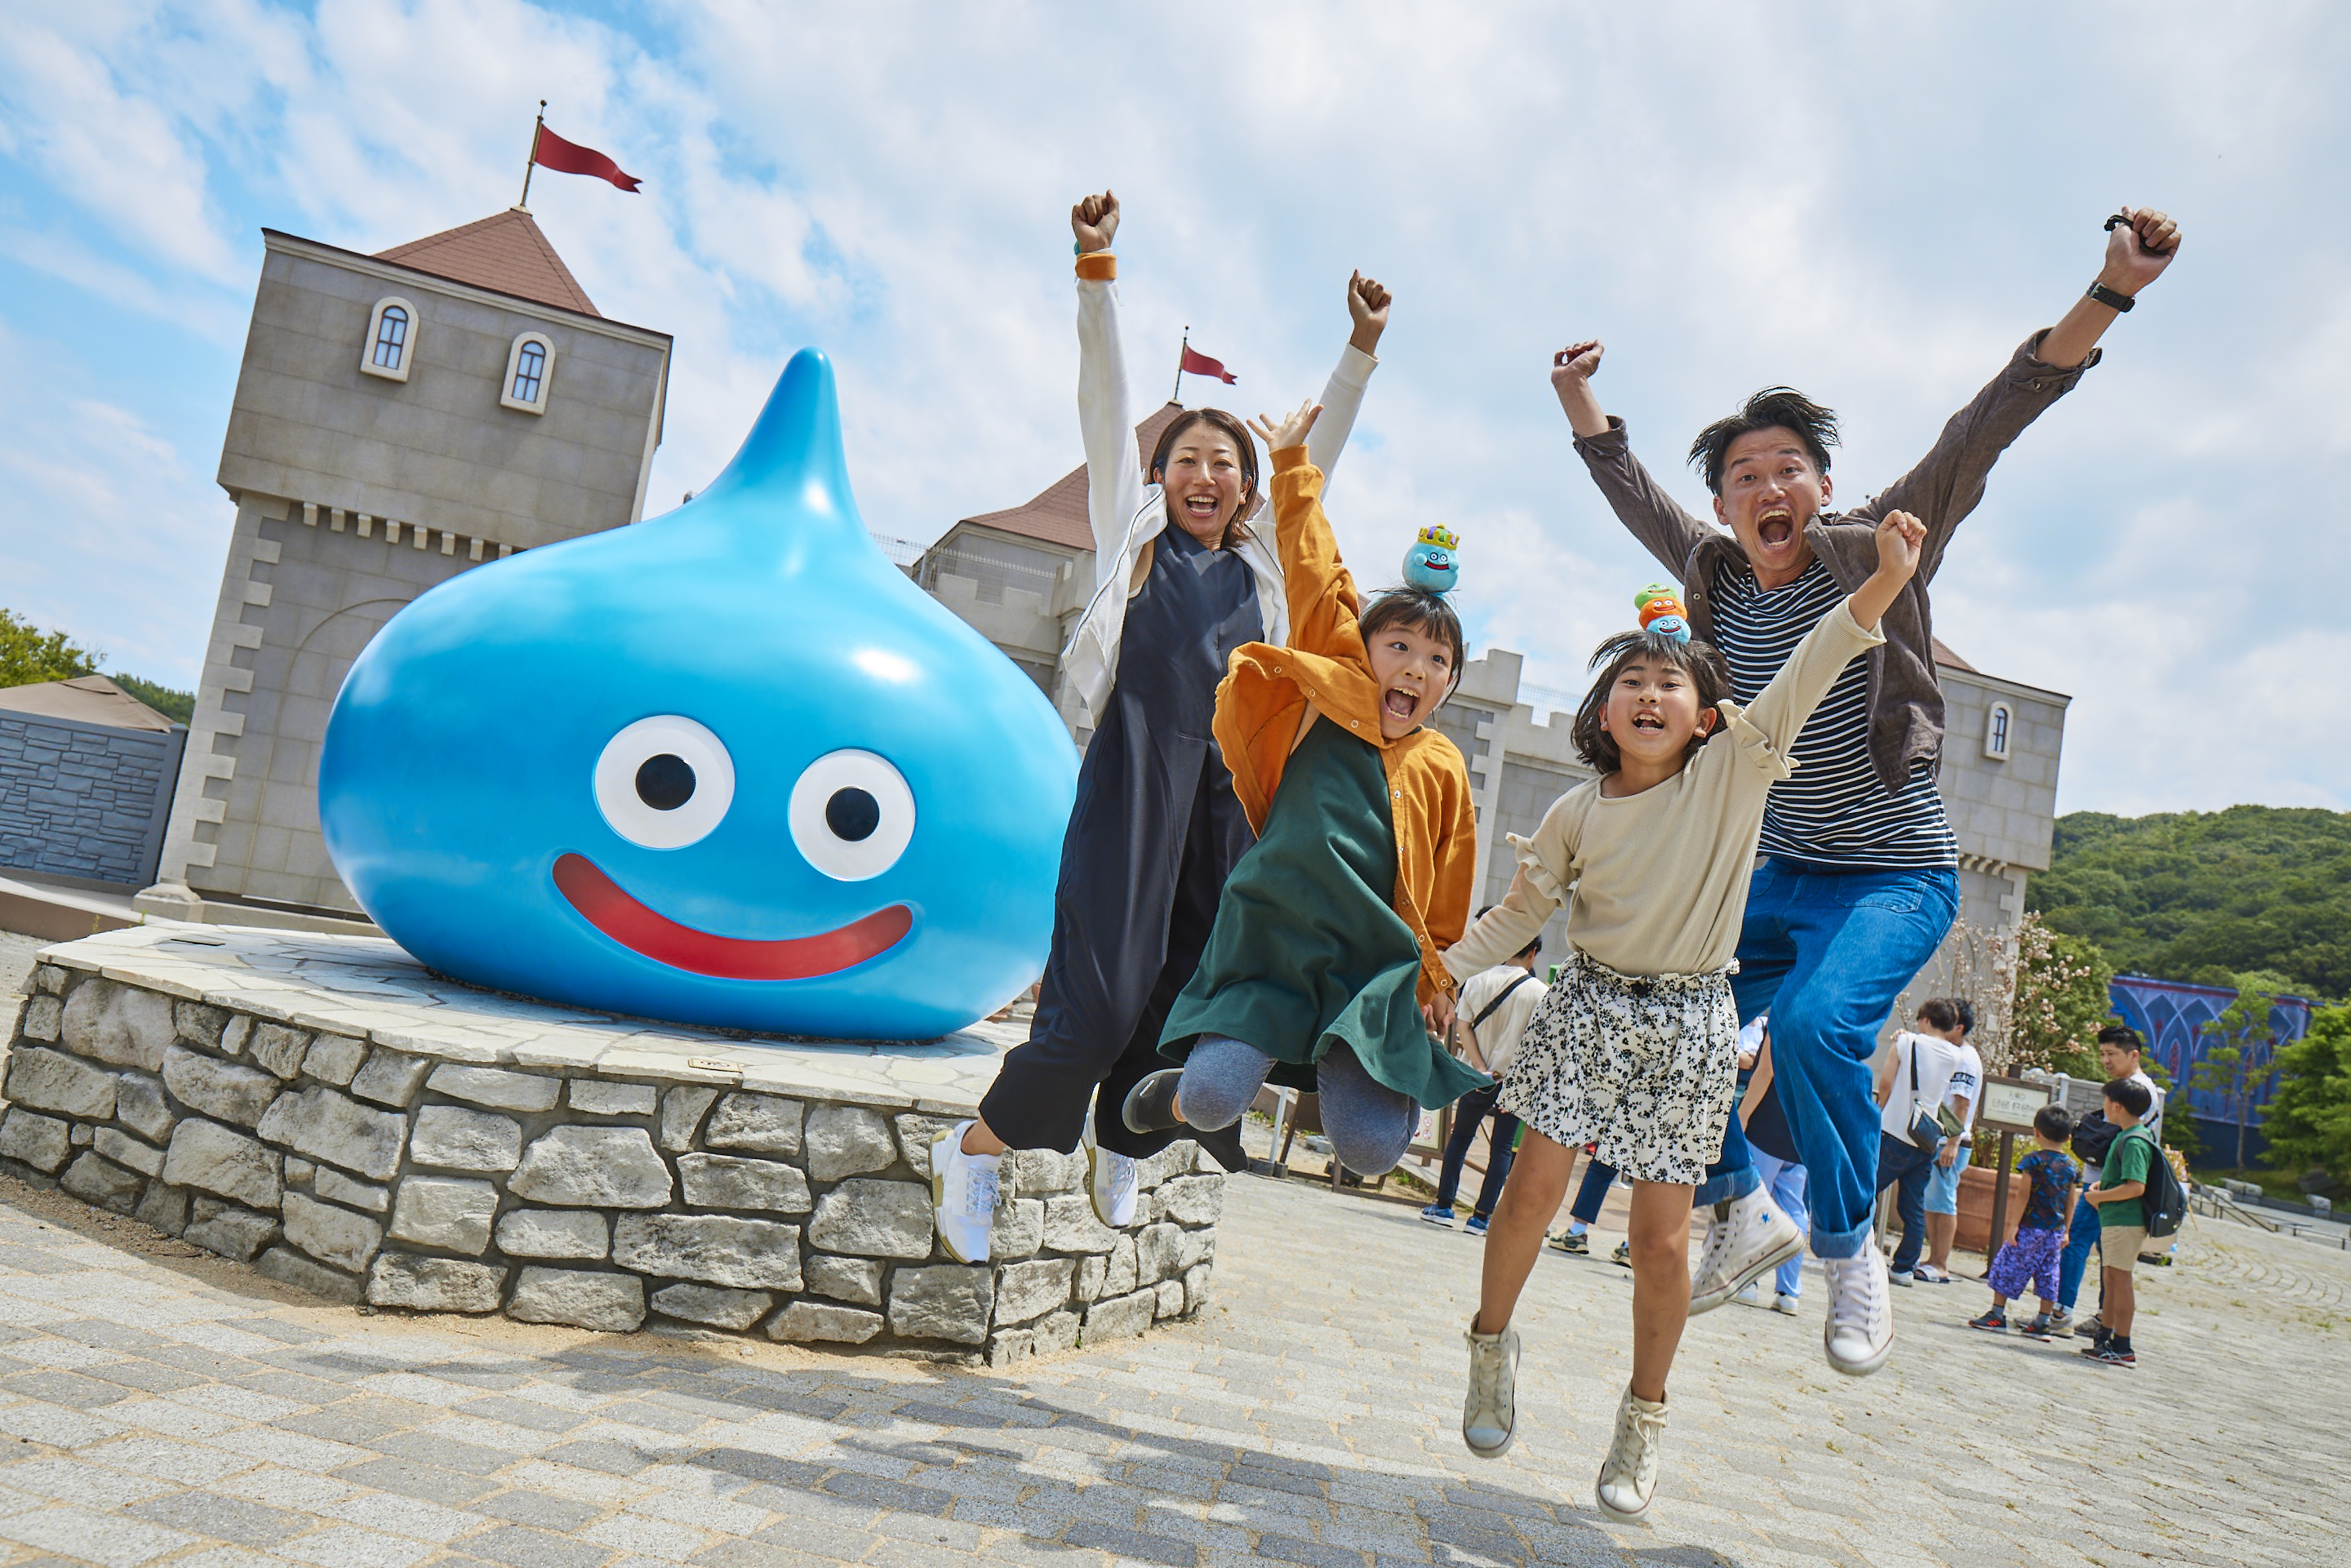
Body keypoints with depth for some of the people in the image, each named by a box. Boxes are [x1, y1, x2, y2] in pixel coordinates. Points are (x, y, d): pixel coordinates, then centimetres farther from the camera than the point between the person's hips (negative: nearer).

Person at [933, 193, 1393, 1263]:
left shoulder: (1261, 562, 21)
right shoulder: (1132, 530, 14)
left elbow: (1317, 451, 24)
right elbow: (1105, 401, 7)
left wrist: (1361, 349, 19)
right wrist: (1096, 272, 1)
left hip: (1228, 790, 4)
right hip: (1134, 777, -4)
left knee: (1190, 996, 7)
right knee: (1102, 994, -11)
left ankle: (1119, 1148, 29)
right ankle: (973, 1152, 8)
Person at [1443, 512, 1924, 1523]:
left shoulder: (1734, 770, -5)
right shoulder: (1577, 814, -1)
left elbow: (1808, 674, -16)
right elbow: (1519, 913, 8)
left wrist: (1886, 580, -27)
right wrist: (1433, 969, 1)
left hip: (1690, 1022, -1)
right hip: (1590, 1004, 1)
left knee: (1661, 1231, 0)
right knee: (1537, 1182, -6)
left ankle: (1645, 1413, 21)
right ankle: (1492, 1340, 20)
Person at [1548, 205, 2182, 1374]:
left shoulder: (1877, 556, -10)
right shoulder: (1715, 578, 2)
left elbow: (1980, 434, -21)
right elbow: (1632, 492, 20)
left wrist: (2109, 294, -30)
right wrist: (1581, 406, 20)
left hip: (1897, 879, -6)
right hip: (1775, 878, 6)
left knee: (1815, 1024, -29)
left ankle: (1850, 1253, -4)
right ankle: (1744, 1210, 21)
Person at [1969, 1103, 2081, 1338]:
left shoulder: (2033, 1161, -11)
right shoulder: (2071, 1167, 4)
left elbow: (2024, 1196, -13)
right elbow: (2071, 1202, 9)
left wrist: (2014, 1224, -10)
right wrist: (2065, 1230, 18)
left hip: (2030, 1227, -5)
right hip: (2055, 1230, 5)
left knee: (2007, 1266, 2)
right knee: (2047, 1273, 10)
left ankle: (1997, 1315, 4)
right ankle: (2043, 1322, 12)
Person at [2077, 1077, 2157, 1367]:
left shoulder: (2134, 1142, -18)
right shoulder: (2126, 1136, 13)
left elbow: (2136, 1187, -27)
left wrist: (2099, 1196, -17)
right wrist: (2102, 1185, 11)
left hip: (2125, 1221, -10)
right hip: (2114, 1220, 10)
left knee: (2119, 1279, -5)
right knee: (2110, 1279, 16)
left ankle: (2122, 1349, 1)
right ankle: (2104, 1340, 24)